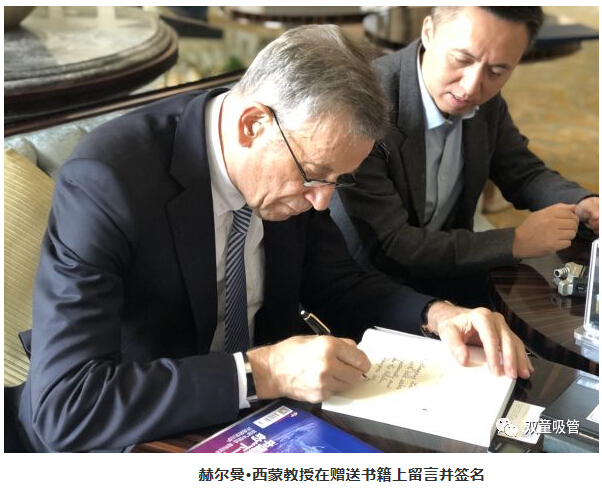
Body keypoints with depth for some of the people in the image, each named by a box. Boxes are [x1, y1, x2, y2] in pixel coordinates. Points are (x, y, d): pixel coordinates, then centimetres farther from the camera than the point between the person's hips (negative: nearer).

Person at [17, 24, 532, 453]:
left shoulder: (292, 157, -8)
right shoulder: (106, 180, -27)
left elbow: (332, 280, 6)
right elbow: (62, 404, -30)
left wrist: (435, 314, -12)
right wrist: (262, 372, -33)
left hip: (255, 416, 5)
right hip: (135, 439, -4)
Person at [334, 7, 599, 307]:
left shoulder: (485, 100, -7)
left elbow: (525, 175, 9)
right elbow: (395, 244, -27)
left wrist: (583, 205, -12)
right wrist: (516, 242, -23)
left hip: (444, 269, 7)